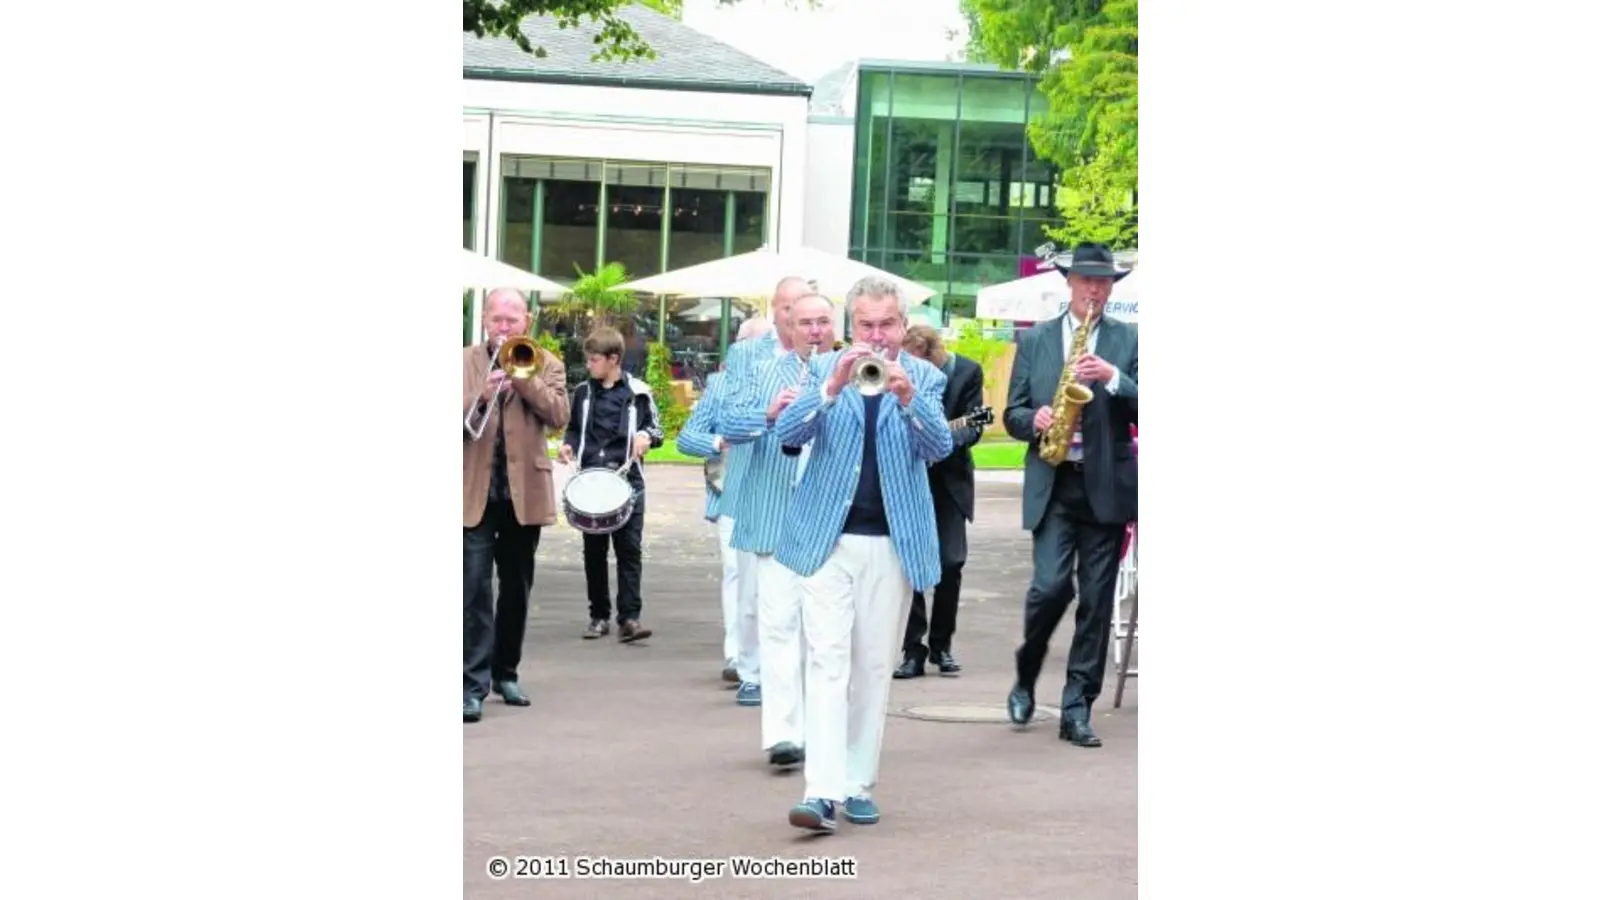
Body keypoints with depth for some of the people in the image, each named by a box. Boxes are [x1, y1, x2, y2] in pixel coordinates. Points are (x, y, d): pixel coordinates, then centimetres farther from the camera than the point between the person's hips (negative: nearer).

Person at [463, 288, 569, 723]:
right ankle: (473, 683, -13)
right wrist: (480, 398, -24)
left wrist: (522, 375, -17)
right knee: (476, 586, -10)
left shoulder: (544, 364, 6)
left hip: (525, 491, 2)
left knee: (517, 588, 11)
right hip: (475, 491, -2)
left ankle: (505, 672, 24)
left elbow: (558, 415, -9)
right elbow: (458, 419, -6)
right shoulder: (464, 363, 5)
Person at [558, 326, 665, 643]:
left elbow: (655, 429, 10)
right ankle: (599, 616, 13)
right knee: (594, 551, 6)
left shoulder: (637, 393, 1)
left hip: (627, 481, -3)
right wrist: (568, 445, 1)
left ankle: (629, 617, -8)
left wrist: (646, 436, -12)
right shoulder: (583, 392, 10)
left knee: (630, 549, -6)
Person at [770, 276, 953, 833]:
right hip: (827, 537, -1)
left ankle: (859, 784, 15)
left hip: (893, 542, 1)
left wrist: (909, 399, -31)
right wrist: (832, 388, -27)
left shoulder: (924, 378, 5)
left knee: (874, 667, 7)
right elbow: (788, 434, -10)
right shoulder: (824, 369, 4)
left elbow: (939, 446, -11)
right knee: (827, 660, -10)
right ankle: (823, 790, -17)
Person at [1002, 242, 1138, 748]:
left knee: (1096, 601, 1)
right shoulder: (1034, 340, 10)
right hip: (1053, 485, -1)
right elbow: (1012, 414, 9)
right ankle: (1025, 678, 12)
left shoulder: (1129, 342, 8)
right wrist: (1034, 419, -13)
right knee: (1050, 586, -14)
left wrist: (1114, 378, -17)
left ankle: (1077, 709, 6)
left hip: (1107, 487, 1)